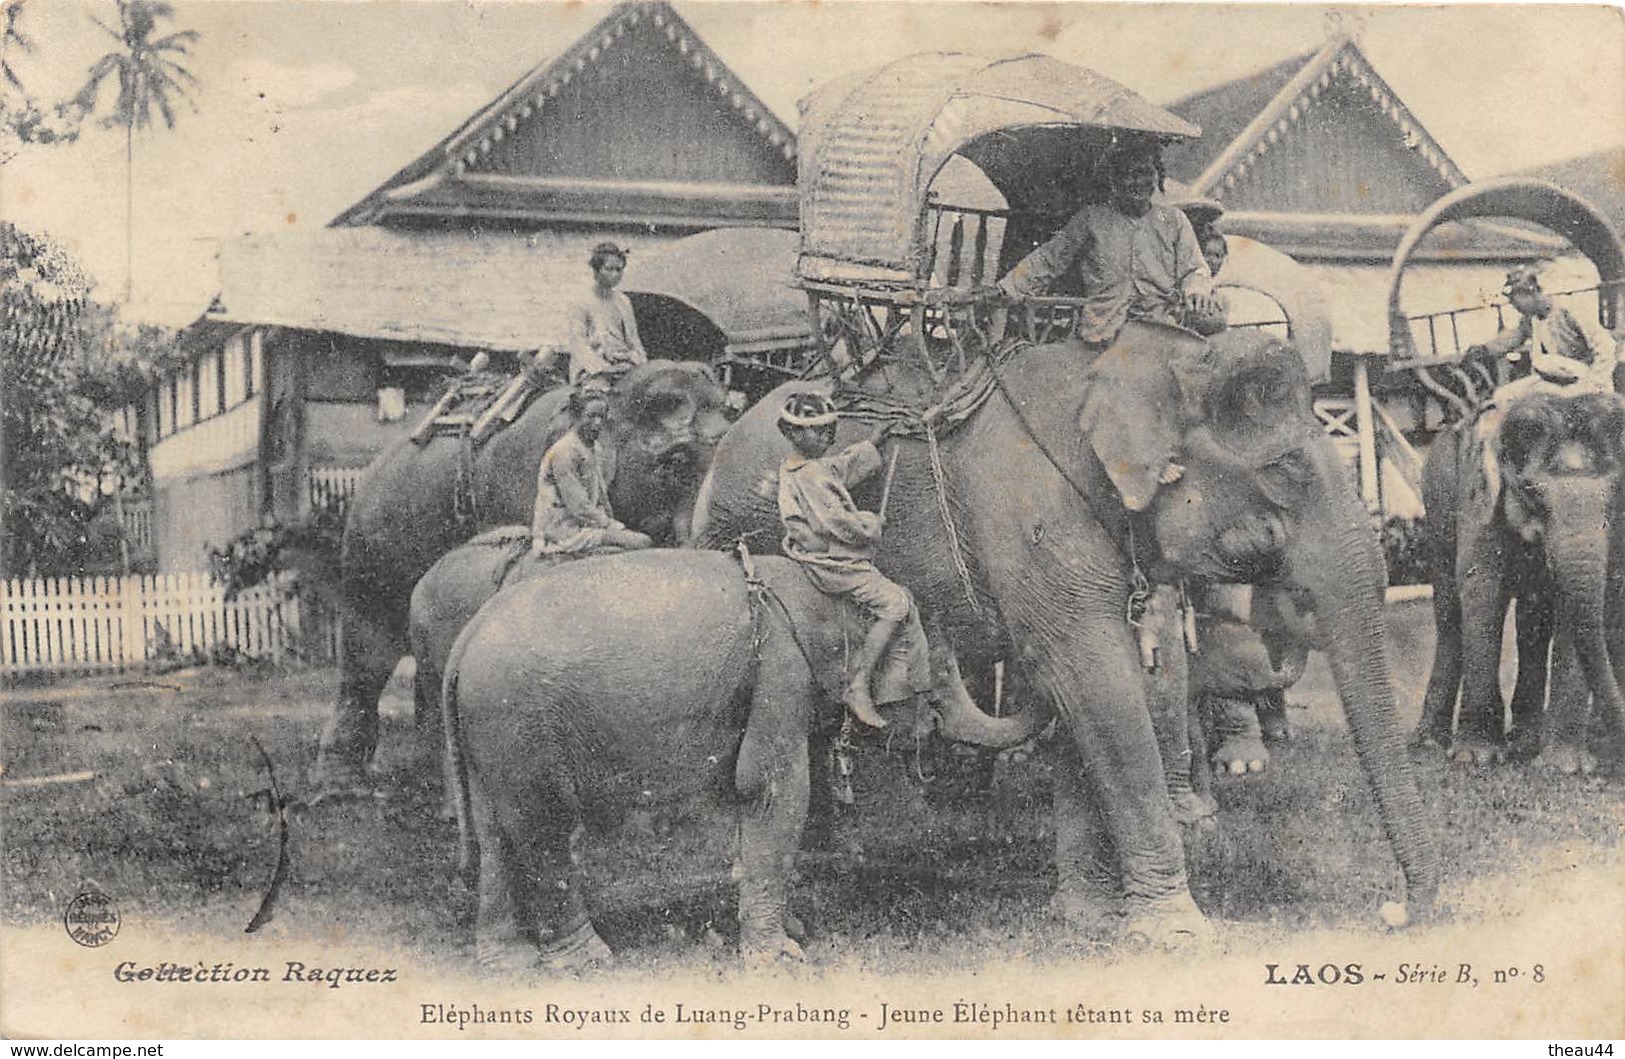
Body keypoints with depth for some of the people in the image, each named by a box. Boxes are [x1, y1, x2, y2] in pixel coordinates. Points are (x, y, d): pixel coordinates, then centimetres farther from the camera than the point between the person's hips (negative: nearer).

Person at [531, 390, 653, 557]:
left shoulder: (596, 449, 13)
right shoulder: (565, 451, -17)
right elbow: (578, 507, -19)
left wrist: (610, 521, 7)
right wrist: (609, 525, -14)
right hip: (563, 529, -9)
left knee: (646, 541, -7)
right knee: (640, 543, -21)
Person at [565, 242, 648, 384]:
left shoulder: (623, 301, 16)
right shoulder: (582, 306, -3)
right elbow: (577, 343, -10)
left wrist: (642, 361, 1)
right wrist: (604, 368, -21)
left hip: (625, 366, 5)